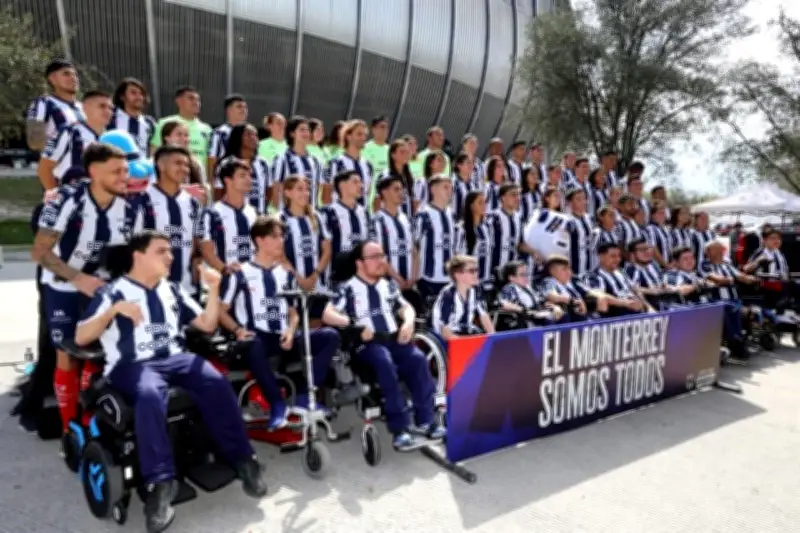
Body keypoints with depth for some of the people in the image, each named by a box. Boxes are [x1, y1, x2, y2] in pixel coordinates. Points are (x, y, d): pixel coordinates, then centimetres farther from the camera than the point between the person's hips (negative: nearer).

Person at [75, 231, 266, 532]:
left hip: (175, 359, 4)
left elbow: (207, 325, 19)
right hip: (132, 365, -3)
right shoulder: (113, 291, 9)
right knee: (150, 395, -39)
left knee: (216, 383, -28)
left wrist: (213, 290, 5)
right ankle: (159, 484, -39)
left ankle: (243, 461, -22)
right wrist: (115, 309, -16)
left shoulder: (172, 290, 22)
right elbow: (80, 338, 0)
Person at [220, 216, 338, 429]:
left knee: (330, 336, -17)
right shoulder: (241, 274, 2)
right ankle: (277, 403, -22)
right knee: (252, 346, -41)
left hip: (283, 338, 5)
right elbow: (221, 311, 2)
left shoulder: (285, 274, 17)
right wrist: (238, 329, -18)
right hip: (258, 338, -4)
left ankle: (304, 396, -10)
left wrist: (290, 331, -2)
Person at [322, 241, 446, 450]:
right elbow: (327, 315, -8)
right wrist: (355, 324, -22)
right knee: (385, 362, -35)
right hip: (366, 343, -4)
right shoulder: (348, 289, 1)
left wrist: (408, 322, -1)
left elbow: (406, 307, 22)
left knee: (418, 359, -23)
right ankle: (399, 428, -29)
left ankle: (425, 419, -15)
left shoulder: (389, 286, 17)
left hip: (393, 338, 5)